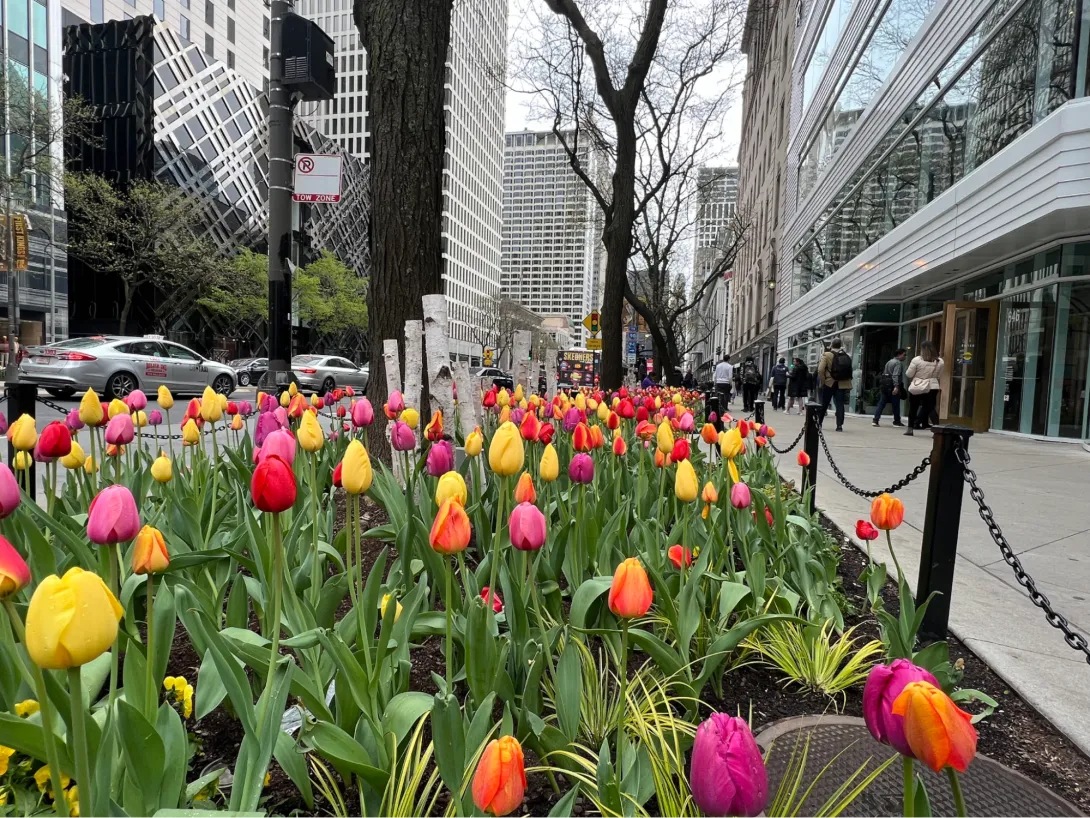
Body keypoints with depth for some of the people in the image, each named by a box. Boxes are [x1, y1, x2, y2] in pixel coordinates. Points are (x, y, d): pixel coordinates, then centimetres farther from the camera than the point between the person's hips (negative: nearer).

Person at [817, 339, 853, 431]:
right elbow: (849, 371, 3)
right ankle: (839, 425, -4)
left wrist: (822, 382, -4)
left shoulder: (826, 355, -7)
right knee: (840, 405, 3)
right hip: (842, 384, 2)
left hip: (829, 383, -2)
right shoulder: (847, 357, 3)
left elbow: (820, 370, -14)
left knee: (824, 404, 11)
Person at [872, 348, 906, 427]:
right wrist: (896, 386, -26)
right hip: (892, 385, -8)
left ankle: (875, 420, -5)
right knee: (896, 404, 4)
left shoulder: (889, 362, 19)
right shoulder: (898, 363, -8)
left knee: (881, 403, 4)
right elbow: (896, 375, -20)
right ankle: (897, 421, 13)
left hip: (884, 385, 8)